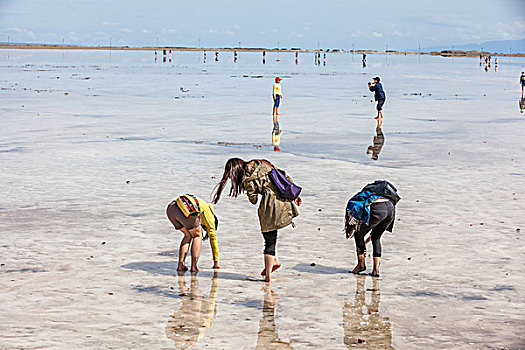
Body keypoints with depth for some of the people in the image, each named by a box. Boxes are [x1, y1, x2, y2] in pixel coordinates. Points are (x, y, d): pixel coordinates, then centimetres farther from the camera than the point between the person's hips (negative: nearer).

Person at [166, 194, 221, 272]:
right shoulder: (209, 215, 24)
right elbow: (213, 239, 26)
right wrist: (216, 263, 32)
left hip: (170, 209, 7)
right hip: (184, 211, -7)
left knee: (188, 236, 27)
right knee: (197, 235, 18)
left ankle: (180, 265, 17)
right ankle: (194, 267, 9)